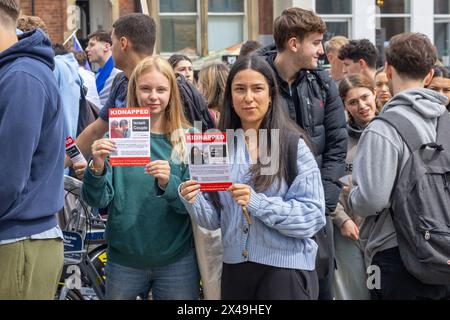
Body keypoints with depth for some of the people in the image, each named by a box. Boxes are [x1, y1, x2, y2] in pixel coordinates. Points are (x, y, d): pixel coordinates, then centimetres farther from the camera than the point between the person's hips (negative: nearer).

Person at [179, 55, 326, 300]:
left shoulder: (293, 145, -8)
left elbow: (313, 215, -13)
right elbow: (213, 219, 4)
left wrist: (257, 203, -24)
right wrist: (194, 201, -17)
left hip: (286, 269, -4)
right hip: (235, 268, 4)